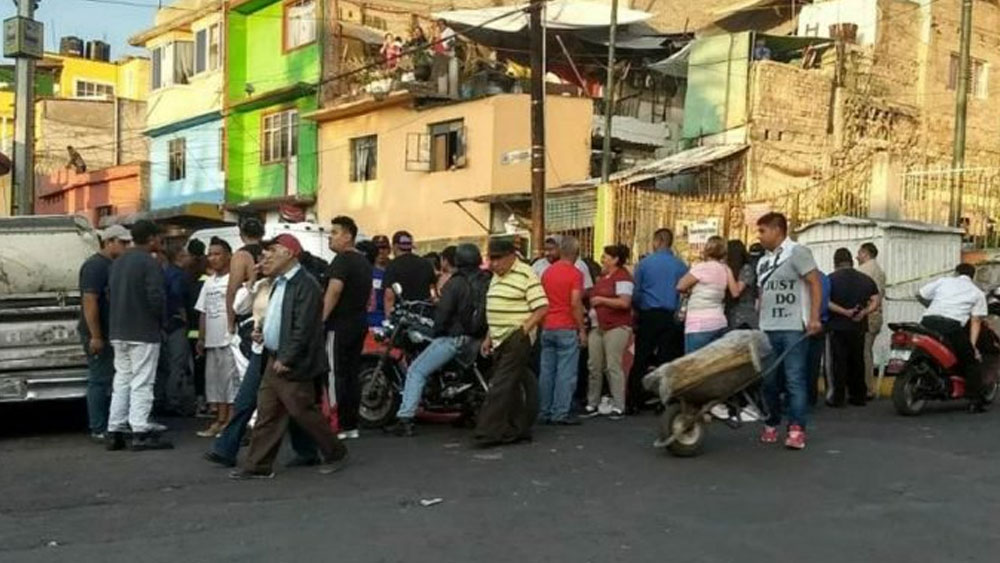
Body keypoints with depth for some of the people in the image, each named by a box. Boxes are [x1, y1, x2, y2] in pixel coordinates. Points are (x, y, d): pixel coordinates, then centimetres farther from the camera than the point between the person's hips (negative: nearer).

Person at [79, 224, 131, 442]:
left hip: (114, 334, 9)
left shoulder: (114, 265, 16)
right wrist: (95, 336, -24)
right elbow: (89, 301, -20)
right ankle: (98, 430, 1)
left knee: (112, 380, 12)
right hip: (99, 335, -9)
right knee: (99, 381, -4)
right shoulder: (95, 265, -13)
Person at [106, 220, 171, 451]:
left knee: (121, 381, 13)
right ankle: (141, 432, -4)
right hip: (143, 332, -8)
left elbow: (111, 293, 17)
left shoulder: (118, 262, 14)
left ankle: (114, 432, 12)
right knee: (142, 383, -4)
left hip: (118, 332, 8)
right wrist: (161, 321, -3)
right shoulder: (150, 263, -13)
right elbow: (156, 298, -19)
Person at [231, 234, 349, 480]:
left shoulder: (305, 285, -16)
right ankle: (258, 466, 15)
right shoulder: (280, 283, 14)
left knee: (304, 412, 0)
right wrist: (263, 333, 8)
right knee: (267, 414, 9)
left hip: (292, 365, -9)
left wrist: (286, 359, -21)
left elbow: (303, 328, -21)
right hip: (274, 361, 9)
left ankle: (335, 453, 16)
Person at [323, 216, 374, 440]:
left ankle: (342, 426, -6)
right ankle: (352, 425, 13)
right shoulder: (364, 261, 17)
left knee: (338, 375, -6)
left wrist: (321, 319, -23)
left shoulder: (342, 260, -12)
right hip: (360, 323, 9)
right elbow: (370, 294, 22)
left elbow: (334, 290, -24)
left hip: (340, 324, -9)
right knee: (353, 374, 10)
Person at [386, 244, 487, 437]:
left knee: (416, 371, -3)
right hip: (479, 338, 7)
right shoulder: (487, 281, 7)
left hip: (455, 337, -7)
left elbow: (443, 311, -14)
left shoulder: (456, 283, -11)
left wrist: (437, 332, 1)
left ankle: (405, 419, -12)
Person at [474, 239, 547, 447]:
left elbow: (542, 307, -15)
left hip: (517, 339, -9)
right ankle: (517, 430, 18)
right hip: (500, 340, 9)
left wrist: (524, 330, -19)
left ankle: (488, 432, -9)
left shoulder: (526, 275, -10)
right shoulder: (496, 277, 17)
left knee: (501, 386, -10)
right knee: (511, 387, 11)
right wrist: (489, 337, 18)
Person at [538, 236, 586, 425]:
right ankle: (560, 413, -4)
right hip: (567, 328, -6)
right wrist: (582, 330, -10)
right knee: (566, 372, -3)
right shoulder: (575, 274, -9)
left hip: (547, 327, 6)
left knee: (546, 371, 9)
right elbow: (575, 303, -15)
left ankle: (544, 412, 13)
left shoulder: (547, 271, 10)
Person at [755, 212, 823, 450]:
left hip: (793, 329, -7)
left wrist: (814, 318, -16)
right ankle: (772, 423, 20)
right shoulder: (763, 262, 18)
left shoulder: (797, 253, -4)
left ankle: (797, 429, -3)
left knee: (795, 379, -6)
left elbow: (815, 284, -9)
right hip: (767, 330, 7)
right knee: (769, 379, 9)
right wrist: (759, 324, 15)